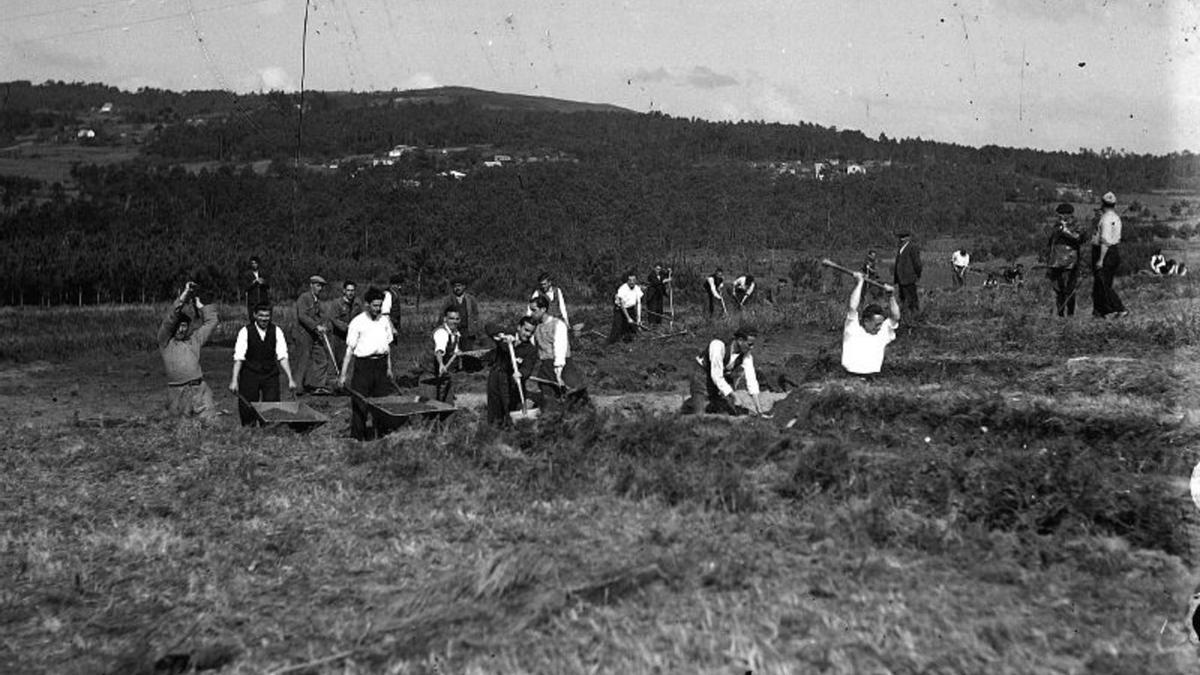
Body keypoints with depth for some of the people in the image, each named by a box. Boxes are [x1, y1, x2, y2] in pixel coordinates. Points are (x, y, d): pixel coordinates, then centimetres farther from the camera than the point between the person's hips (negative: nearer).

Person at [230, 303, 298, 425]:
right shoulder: (245, 331, -9)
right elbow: (238, 358, -13)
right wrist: (234, 380, -20)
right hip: (250, 373, -2)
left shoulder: (276, 331, -3)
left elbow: (282, 357, -5)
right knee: (247, 408, -1)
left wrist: (290, 378, -12)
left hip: (270, 374, 2)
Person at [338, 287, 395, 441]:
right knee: (359, 404, -2)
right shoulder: (357, 322, -6)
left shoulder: (384, 320, 8)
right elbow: (350, 349, -6)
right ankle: (356, 438, 6)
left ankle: (378, 436, 12)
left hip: (381, 364, 4)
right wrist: (343, 375, -8)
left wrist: (389, 368, 14)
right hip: (363, 364, -4)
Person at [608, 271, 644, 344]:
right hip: (619, 309, -5)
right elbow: (622, 305, -23)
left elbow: (638, 303, -6)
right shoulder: (622, 289, -27)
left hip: (631, 309, 5)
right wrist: (628, 318, -24)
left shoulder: (637, 288, -11)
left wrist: (639, 318, -13)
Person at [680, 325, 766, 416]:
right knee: (698, 413, -13)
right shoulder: (719, 346, -34)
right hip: (703, 375, -5)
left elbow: (751, 379, -18)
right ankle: (688, 405, 18)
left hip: (725, 379, 5)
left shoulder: (747, 355, -18)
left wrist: (757, 405, -26)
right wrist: (730, 396, -34)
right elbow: (716, 376, -34)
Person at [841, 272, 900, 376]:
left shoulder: (883, 332, 16)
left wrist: (891, 297, 0)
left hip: (875, 377, 4)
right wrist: (859, 283, -1)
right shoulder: (853, 329, 4)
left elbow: (895, 318, 8)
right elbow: (852, 308, -6)